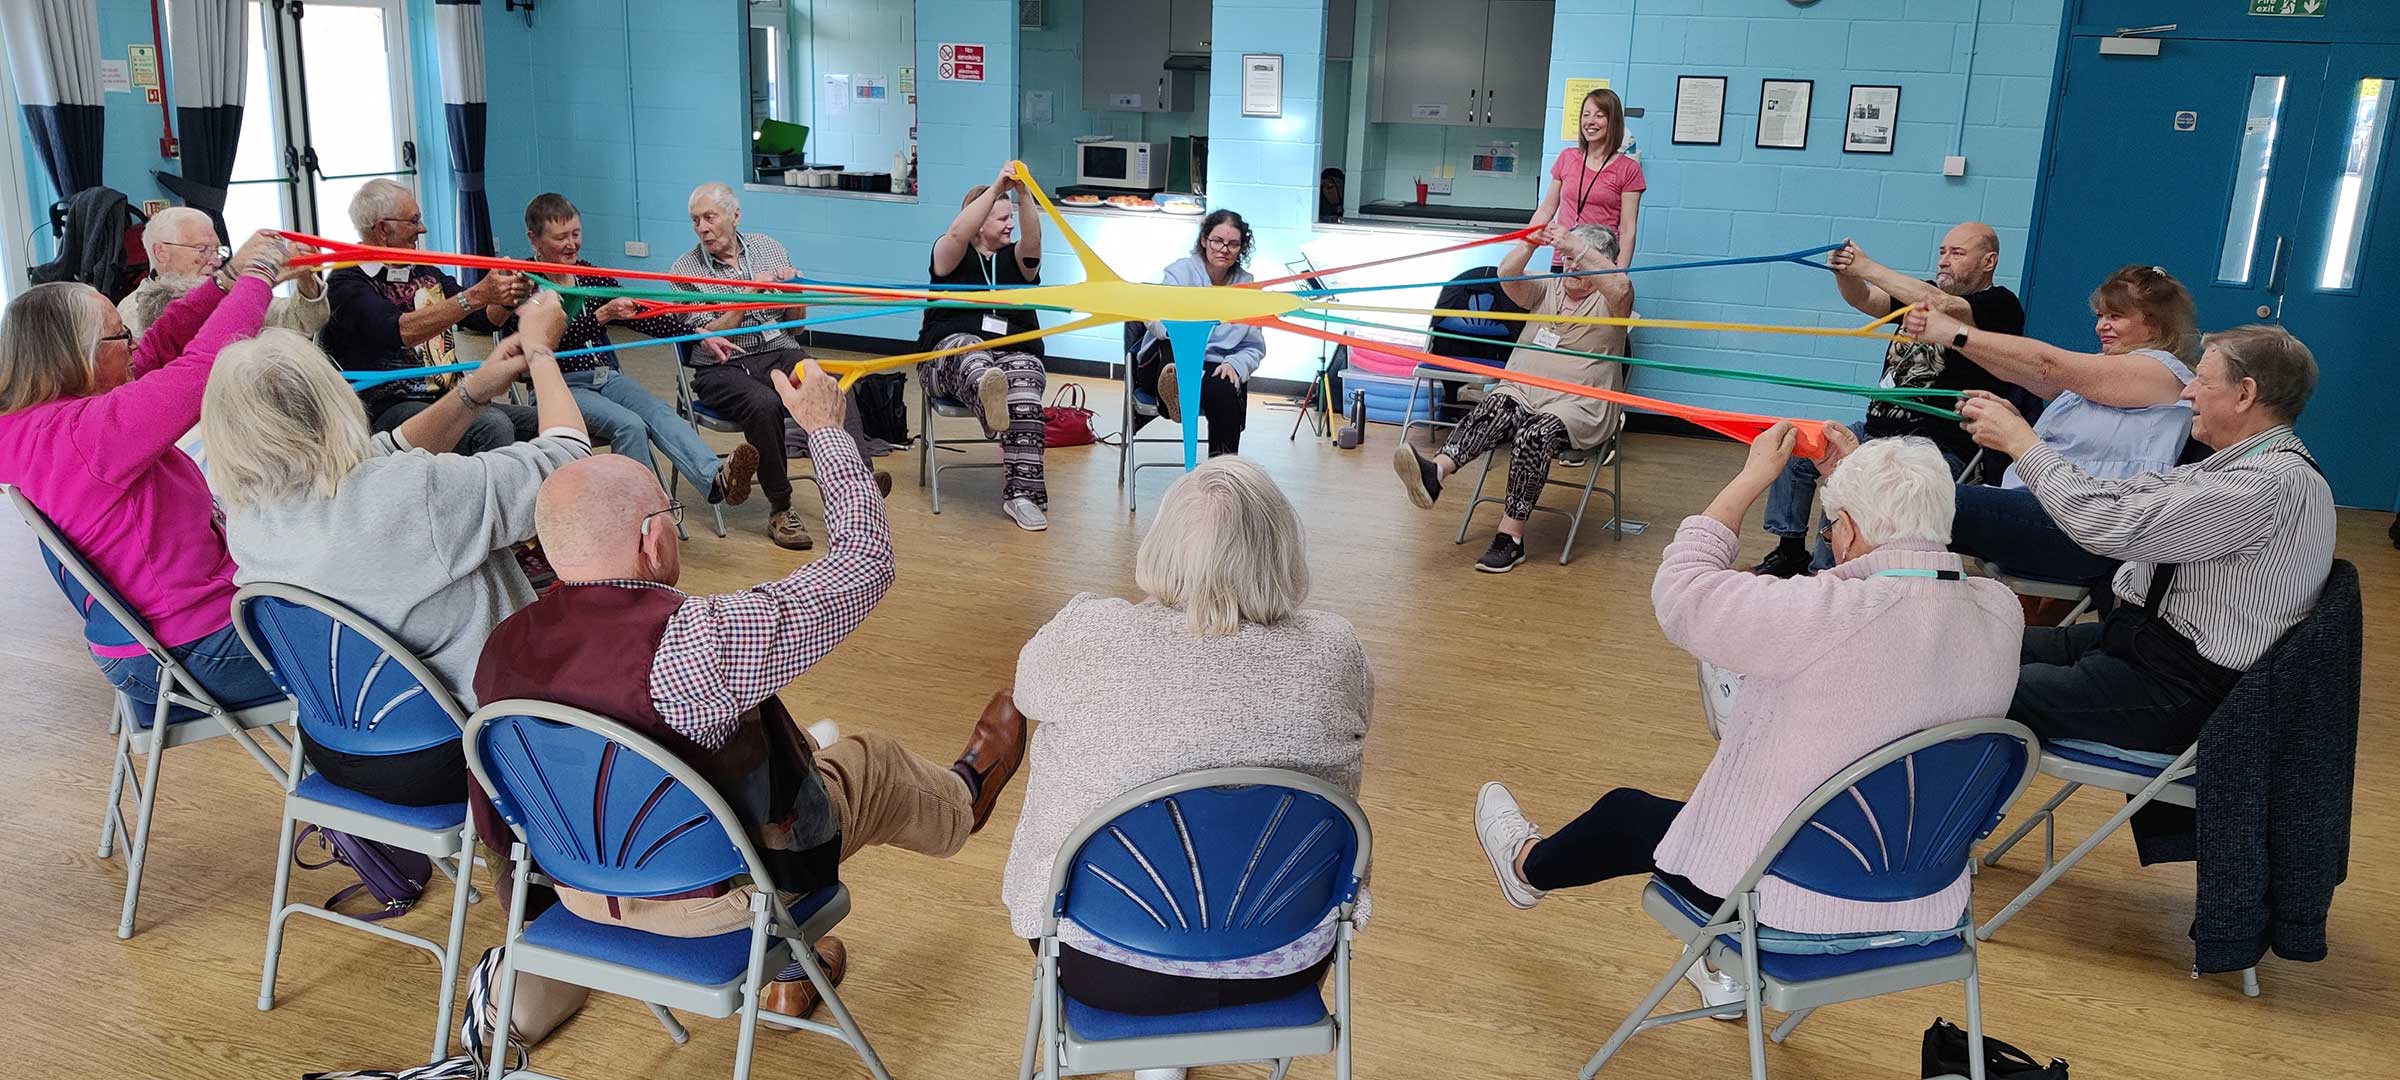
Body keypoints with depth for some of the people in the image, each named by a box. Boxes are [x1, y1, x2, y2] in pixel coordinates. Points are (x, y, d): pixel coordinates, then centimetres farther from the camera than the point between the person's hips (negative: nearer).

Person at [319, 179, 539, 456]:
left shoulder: (426, 273, 19)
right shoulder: (346, 282, -4)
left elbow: (485, 319, 19)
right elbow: (398, 331, -22)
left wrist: (510, 296, -5)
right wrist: (475, 295, -27)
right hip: (390, 410, -7)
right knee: (492, 426, -34)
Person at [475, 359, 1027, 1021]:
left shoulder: (502, 648, -15)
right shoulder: (702, 641, -35)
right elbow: (865, 560, -22)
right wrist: (823, 425, -11)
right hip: (714, 897, -6)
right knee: (872, 764, 18)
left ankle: (787, 983, 43)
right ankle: (964, 798, 54)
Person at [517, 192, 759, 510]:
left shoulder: (590, 276, 12)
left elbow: (640, 316, 5)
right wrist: (601, 315, -28)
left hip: (606, 377, 4)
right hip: (559, 386, -4)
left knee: (659, 412, -26)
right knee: (629, 424, -31)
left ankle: (717, 477, -51)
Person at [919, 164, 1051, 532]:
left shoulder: (1016, 259, 18)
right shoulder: (950, 254, 11)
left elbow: (1032, 240, -6)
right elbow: (957, 233, -14)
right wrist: (997, 187, -21)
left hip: (1015, 352, 2)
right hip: (950, 352, -2)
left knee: (1025, 392, -33)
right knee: (966, 346, -39)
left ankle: (1022, 493, -41)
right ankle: (986, 392, -77)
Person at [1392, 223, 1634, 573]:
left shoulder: (1607, 303, 6)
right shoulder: (1546, 289, 19)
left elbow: (1621, 288, -20)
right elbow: (1508, 275, 0)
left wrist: (1578, 247, -28)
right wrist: (1531, 242, -18)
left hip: (1579, 405, -4)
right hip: (1522, 392, 4)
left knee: (1534, 435, -34)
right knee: (1492, 411, -29)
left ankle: (1510, 537, -33)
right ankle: (1435, 472, -55)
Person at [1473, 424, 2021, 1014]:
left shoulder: (1826, 615, -31)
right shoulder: (2001, 613, -11)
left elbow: (1680, 589, -16)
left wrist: (1753, 477, -7)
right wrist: (1864, 477, 14)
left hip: (1796, 904, -6)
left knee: (1627, 812, 21)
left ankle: (1529, 865, 52)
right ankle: (1730, 967, 47)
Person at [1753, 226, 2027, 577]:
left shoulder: (1999, 304, -6)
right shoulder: (1925, 293, 18)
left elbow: (1942, 307, -26)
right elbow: (1863, 299, 5)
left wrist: (1868, 267, -26)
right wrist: (1844, 271, -18)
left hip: (1940, 449, -9)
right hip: (1878, 430, 9)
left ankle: (1824, 572, -22)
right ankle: (1791, 551, 5)